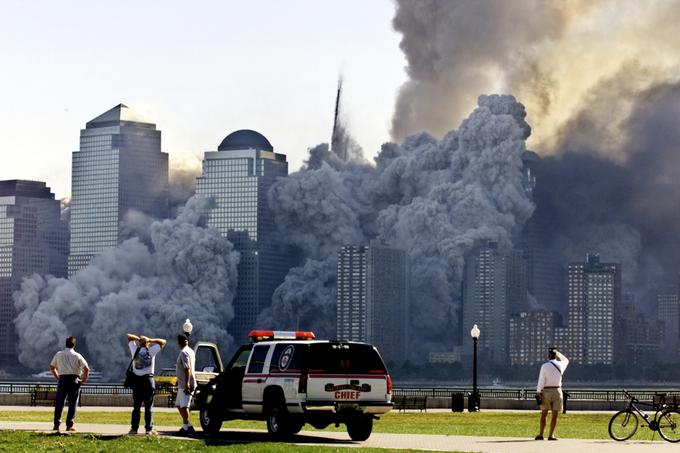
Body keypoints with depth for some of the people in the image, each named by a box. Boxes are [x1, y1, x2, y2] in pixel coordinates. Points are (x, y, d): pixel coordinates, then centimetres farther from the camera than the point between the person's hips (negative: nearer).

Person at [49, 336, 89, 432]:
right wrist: (84, 380, 4)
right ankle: (69, 425, -2)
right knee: (72, 403, 2)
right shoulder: (77, 356, -2)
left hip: (62, 379, 2)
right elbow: (86, 368, -5)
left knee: (59, 402, 8)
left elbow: (52, 367, 12)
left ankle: (56, 424, 5)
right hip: (74, 379, -2)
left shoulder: (59, 354, 5)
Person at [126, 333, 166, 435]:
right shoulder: (151, 351, -3)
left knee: (136, 406, 6)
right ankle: (149, 428, -3)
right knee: (149, 406, 1)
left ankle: (134, 428, 3)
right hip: (148, 380, -2)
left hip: (137, 380, 2)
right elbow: (163, 342, 5)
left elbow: (129, 336, 14)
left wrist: (138, 339, 7)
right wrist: (150, 340, 2)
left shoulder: (135, 350, 2)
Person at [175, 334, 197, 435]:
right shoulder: (190, 351, 14)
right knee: (179, 405, 16)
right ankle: (187, 426, 18)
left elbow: (187, 369, -23)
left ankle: (186, 427, -11)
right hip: (182, 384, 10)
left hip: (185, 384, -10)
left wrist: (187, 383, -27)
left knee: (183, 406, -10)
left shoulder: (184, 353, -15)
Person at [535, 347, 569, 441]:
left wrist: (538, 393, -5)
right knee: (554, 415, 3)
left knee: (544, 414, 5)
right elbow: (566, 360, 25)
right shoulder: (560, 365, 0)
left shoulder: (544, 366, -8)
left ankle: (540, 434, 2)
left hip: (546, 391, -1)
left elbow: (541, 381, -10)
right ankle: (551, 435, 0)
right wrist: (557, 353, 29)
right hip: (557, 391, 1)